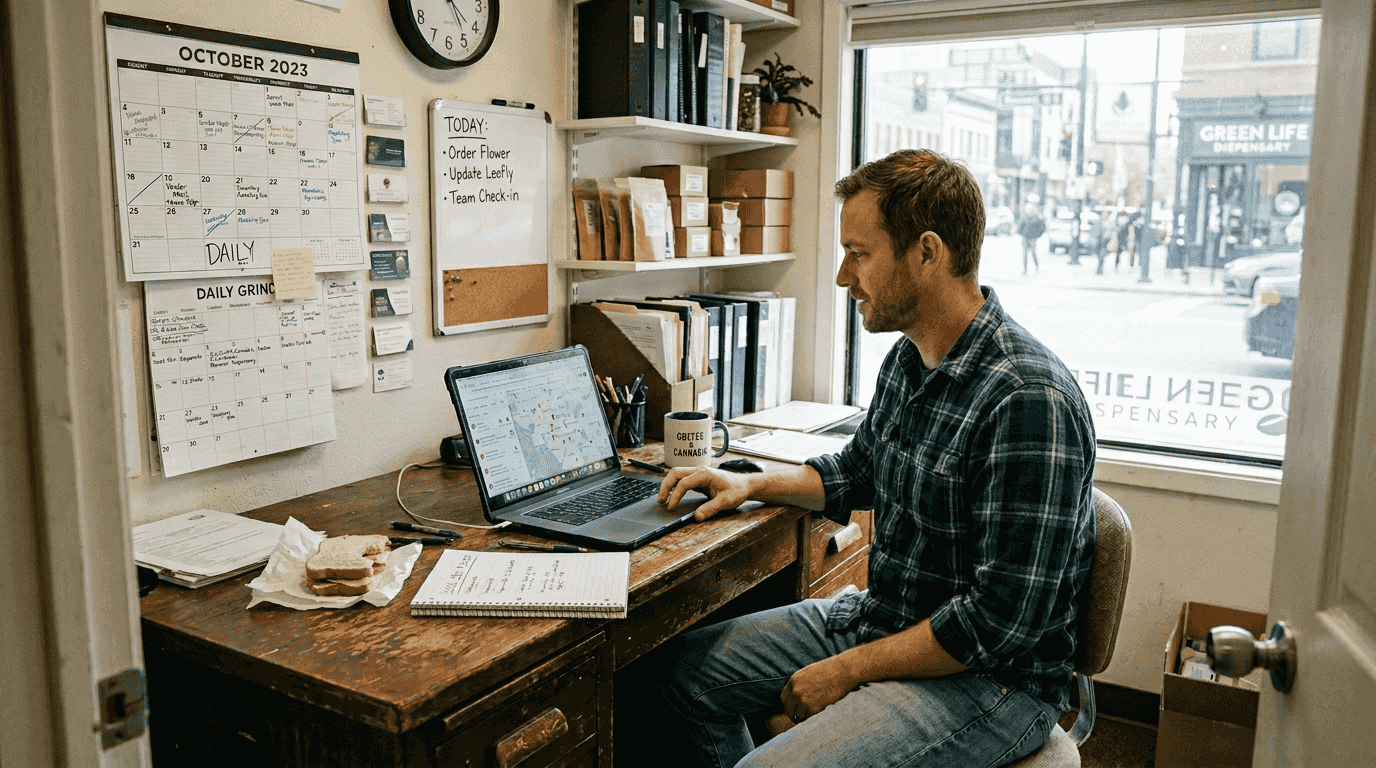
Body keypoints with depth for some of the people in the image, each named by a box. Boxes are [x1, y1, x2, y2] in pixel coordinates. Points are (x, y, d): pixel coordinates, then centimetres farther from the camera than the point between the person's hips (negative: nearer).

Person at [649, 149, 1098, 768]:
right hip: (879, 618, 9)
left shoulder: (1030, 403, -27)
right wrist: (752, 484, 8)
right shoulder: (908, 359, 3)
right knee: (684, 669, 8)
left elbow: (1001, 620, -26)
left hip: (988, 677, -8)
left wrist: (848, 670, -18)